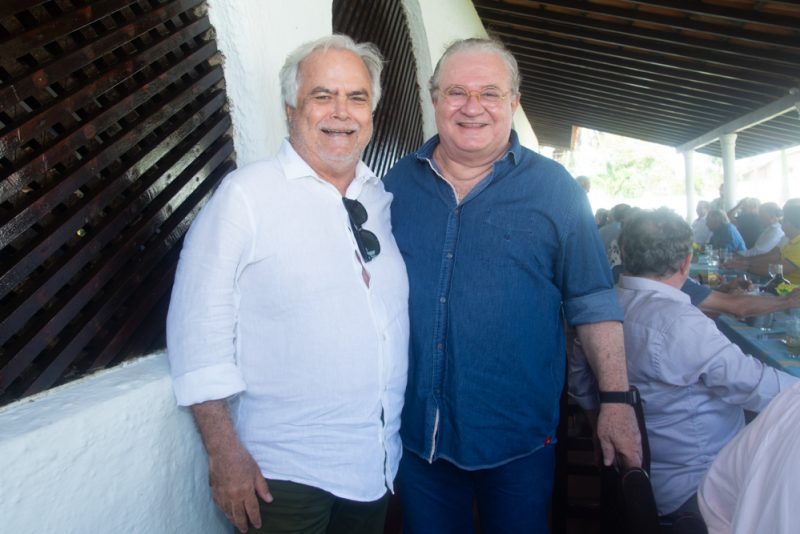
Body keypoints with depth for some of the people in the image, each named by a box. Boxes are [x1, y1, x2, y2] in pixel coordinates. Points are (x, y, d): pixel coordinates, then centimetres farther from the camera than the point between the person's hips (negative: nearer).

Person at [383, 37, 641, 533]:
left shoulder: (553, 187, -3)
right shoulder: (399, 182, 3)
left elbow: (594, 303, -1)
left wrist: (616, 400, -6)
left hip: (518, 437, -2)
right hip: (415, 432, 2)